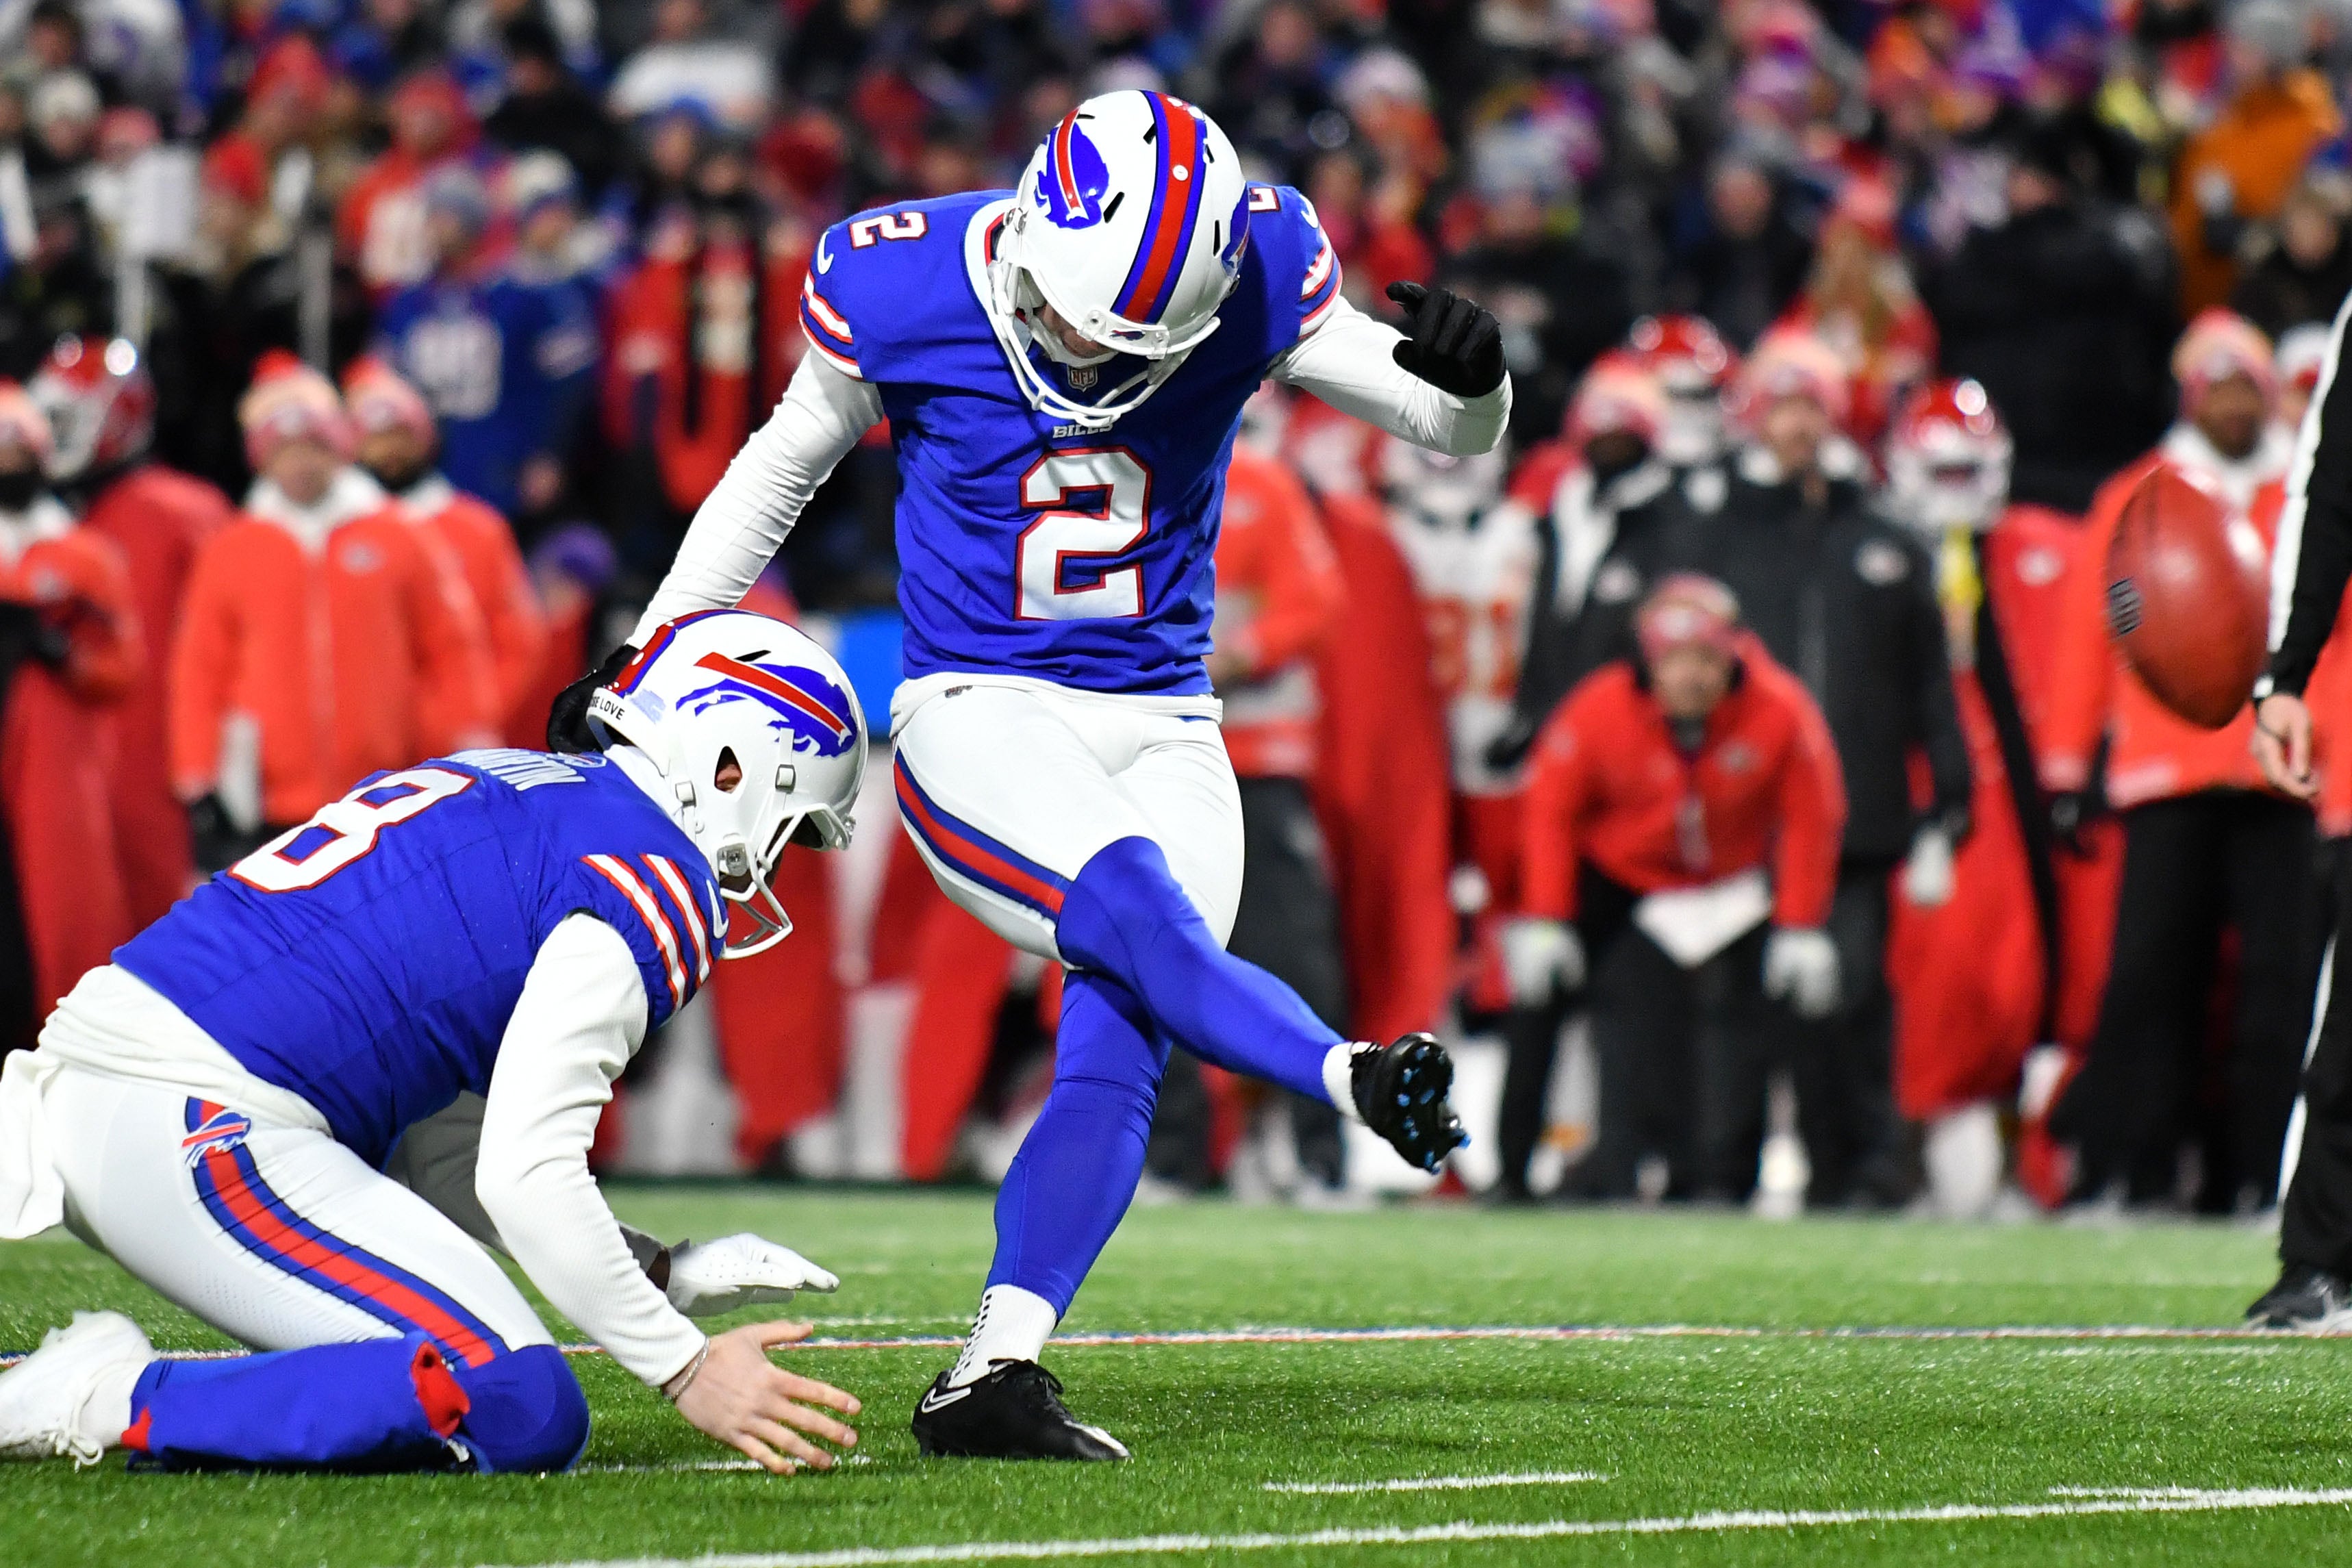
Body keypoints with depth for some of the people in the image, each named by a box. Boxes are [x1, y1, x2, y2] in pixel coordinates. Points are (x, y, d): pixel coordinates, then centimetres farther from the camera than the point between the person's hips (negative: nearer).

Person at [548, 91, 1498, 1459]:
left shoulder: (1252, 276, -9)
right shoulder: (902, 289, -12)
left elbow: (1464, 430, -4)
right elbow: (782, 469, 6)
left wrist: (1469, 377, -28)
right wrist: (646, 661, 7)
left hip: (1164, 730, 2)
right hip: (978, 719, -2)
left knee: (1117, 1047, -14)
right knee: (1143, 924, -32)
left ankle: (992, 1381, -14)